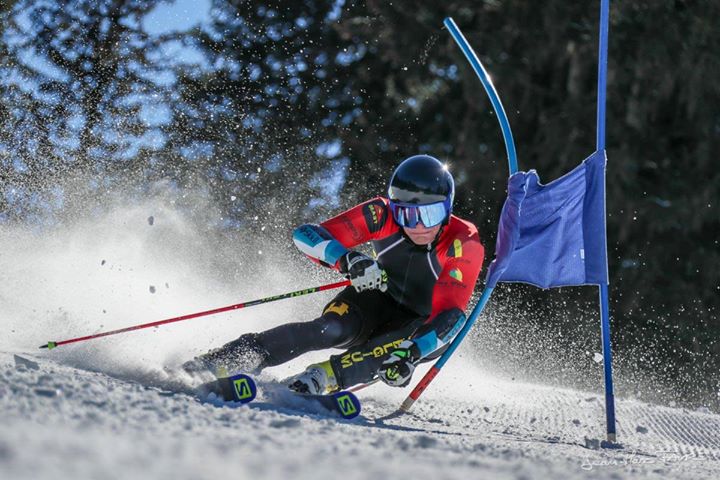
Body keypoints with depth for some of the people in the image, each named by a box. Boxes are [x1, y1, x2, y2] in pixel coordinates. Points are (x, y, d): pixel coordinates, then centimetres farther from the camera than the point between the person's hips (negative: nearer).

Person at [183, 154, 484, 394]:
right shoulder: (382, 216, -23)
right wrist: (348, 261, -46)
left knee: (396, 347, -37)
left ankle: (325, 377, -46)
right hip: (379, 299, 1)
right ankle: (221, 361, -34)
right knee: (327, 330, -30)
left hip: (425, 327, -1)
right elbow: (306, 236, -27)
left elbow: (451, 316, -37)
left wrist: (409, 354, -53)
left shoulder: (465, 244, -29)